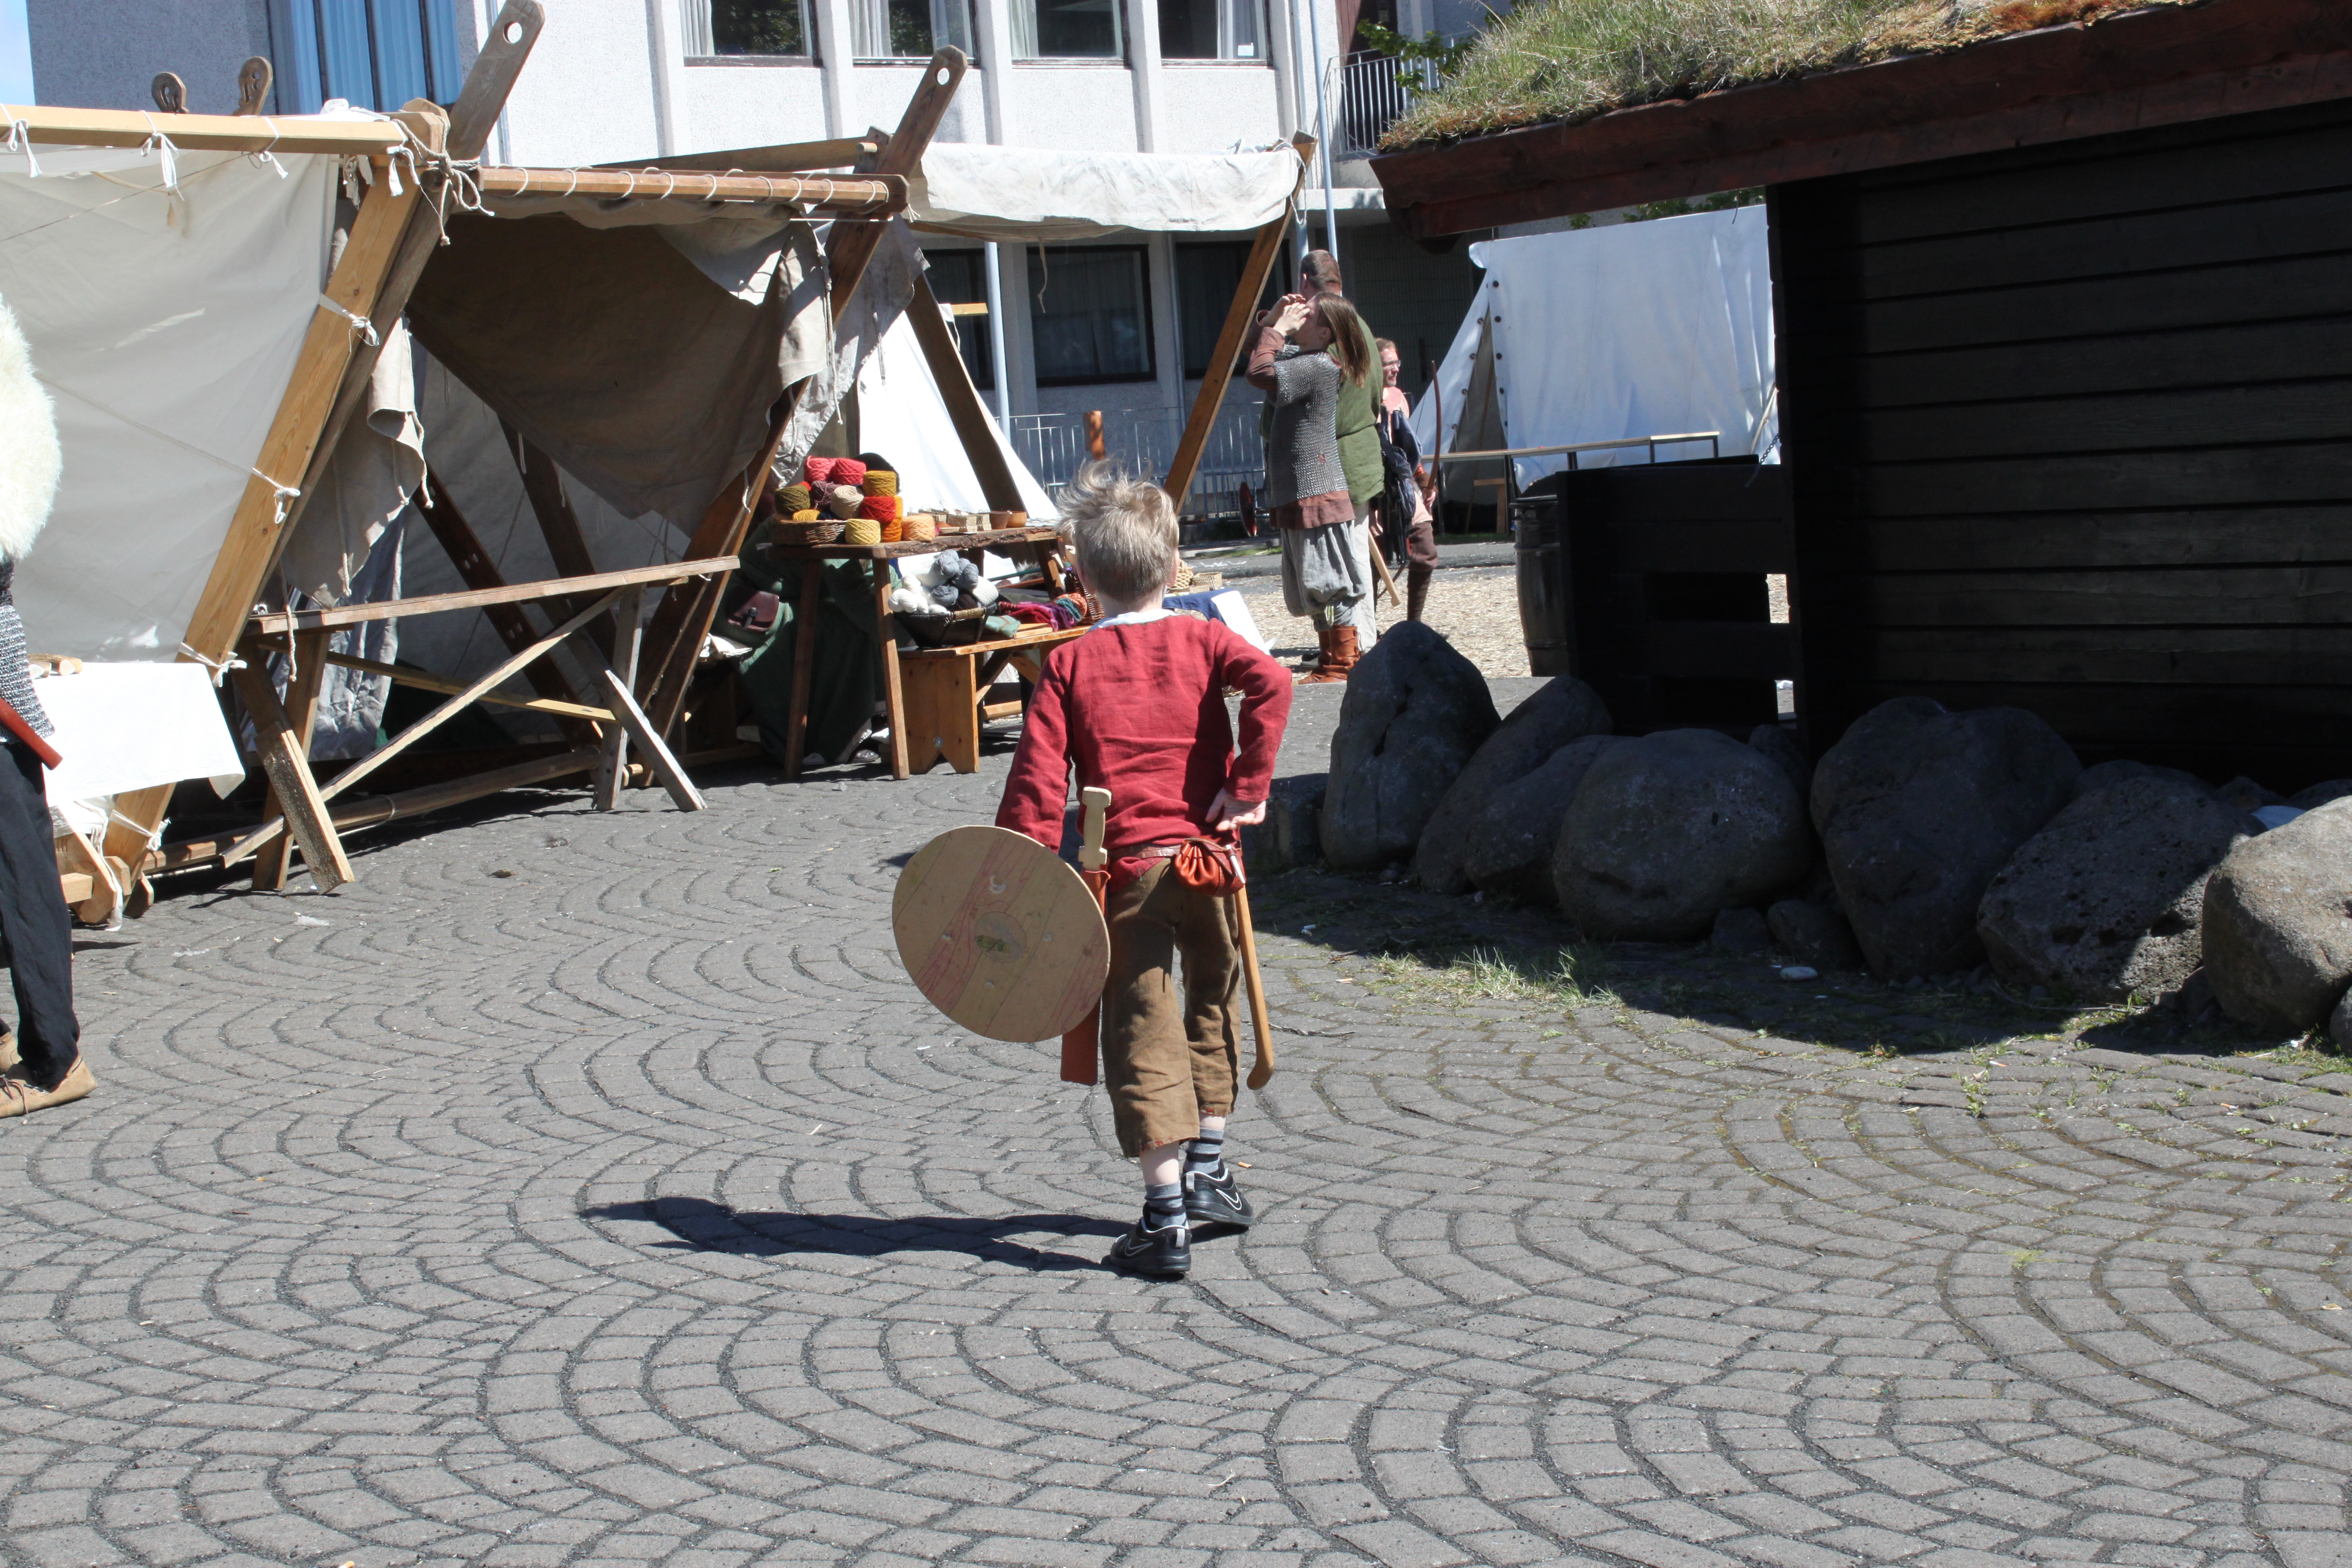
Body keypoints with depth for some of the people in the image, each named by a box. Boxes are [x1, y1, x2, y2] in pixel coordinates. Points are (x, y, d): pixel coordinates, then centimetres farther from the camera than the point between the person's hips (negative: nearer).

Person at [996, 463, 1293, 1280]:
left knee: (1143, 1037, -1)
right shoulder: (1202, 640, 5)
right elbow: (1270, 684, -13)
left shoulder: (1069, 665, 2)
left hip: (1127, 868, -2)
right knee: (1211, 1006, 23)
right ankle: (1206, 1168, 30)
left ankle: (1166, 1218, -5)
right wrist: (1249, 786, -9)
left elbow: (1039, 778, -5)